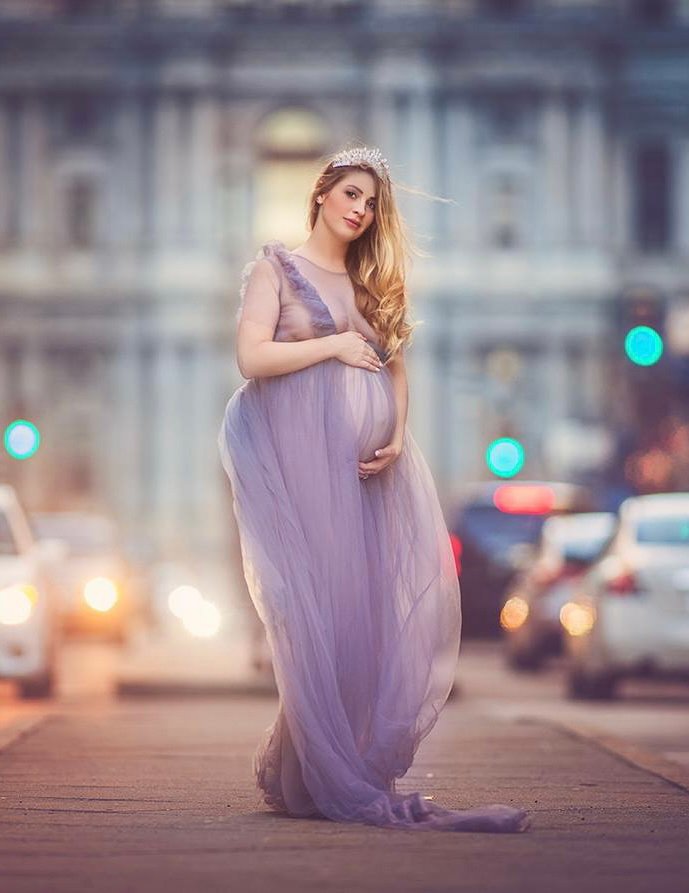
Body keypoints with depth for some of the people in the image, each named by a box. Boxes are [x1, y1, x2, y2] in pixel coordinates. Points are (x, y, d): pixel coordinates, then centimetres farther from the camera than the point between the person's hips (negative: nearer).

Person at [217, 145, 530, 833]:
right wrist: (333, 346, -6)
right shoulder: (275, 268, 6)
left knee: (383, 610, -4)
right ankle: (344, 786, -6)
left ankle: (294, 770, 2)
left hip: (372, 466, 6)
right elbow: (251, 358, -6)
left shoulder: (371, 285, 22)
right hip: (304, 459, -5)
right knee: (322, 612, -9)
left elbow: (395, 368, 18)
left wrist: (397, 436, 1)